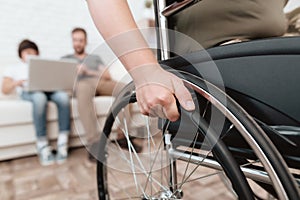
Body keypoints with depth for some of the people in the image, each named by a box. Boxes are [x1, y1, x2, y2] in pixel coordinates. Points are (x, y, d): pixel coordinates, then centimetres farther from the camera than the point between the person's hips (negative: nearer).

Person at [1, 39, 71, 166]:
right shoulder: (13, 70, 30)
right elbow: (5, 90, 15)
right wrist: (17, 83, -7)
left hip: (49, 89, 2)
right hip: (28, 91, -1)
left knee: (63, 96, -37)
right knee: (39, 98, -41)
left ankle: (62, 143, -32)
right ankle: (42, 146, -33)